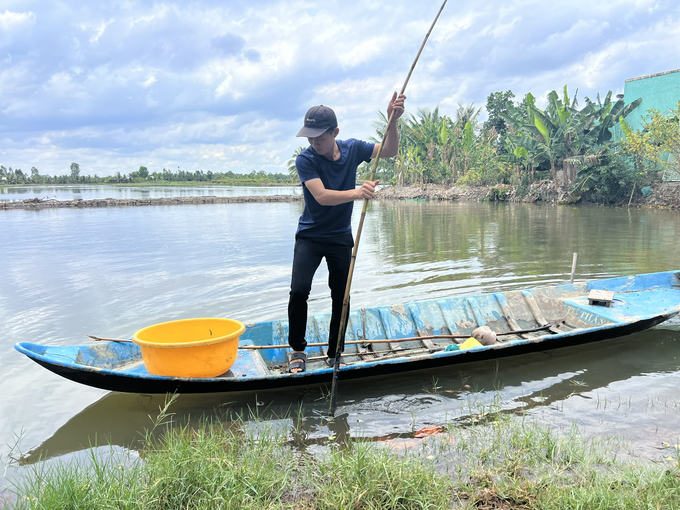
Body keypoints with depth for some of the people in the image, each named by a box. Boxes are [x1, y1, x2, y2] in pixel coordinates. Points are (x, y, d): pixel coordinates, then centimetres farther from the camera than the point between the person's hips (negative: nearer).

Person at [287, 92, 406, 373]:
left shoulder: (352, 149, -4)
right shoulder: (305, 160, -17)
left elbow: (389, 151, -2)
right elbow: (321, 196, -29)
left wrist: (393, 121, -19)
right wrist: (357, 193, -45)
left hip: (341, 237, 3)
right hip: (310, 235, -3)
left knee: (341, 297, 4)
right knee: (299, 290, -17)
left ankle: (334, 355, 20)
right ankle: (297, 349, 5)